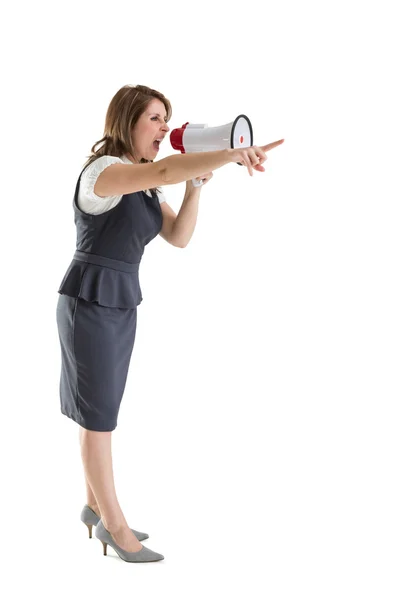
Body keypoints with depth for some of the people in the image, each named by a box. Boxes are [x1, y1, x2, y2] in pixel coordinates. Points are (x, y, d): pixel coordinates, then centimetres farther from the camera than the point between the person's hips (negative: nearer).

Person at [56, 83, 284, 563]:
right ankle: (113, 523, 11)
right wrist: (235, 154, -45)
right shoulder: (101, 171, -17)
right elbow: (163, 170, -36)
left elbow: (179, 237, 5)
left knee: (99, 410, 16)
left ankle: (95, 506, 28)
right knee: (99, 415, 0)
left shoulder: (145, 187, 12)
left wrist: (197, 182, -7)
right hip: (89, 301, -9)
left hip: (122, 303, 9)